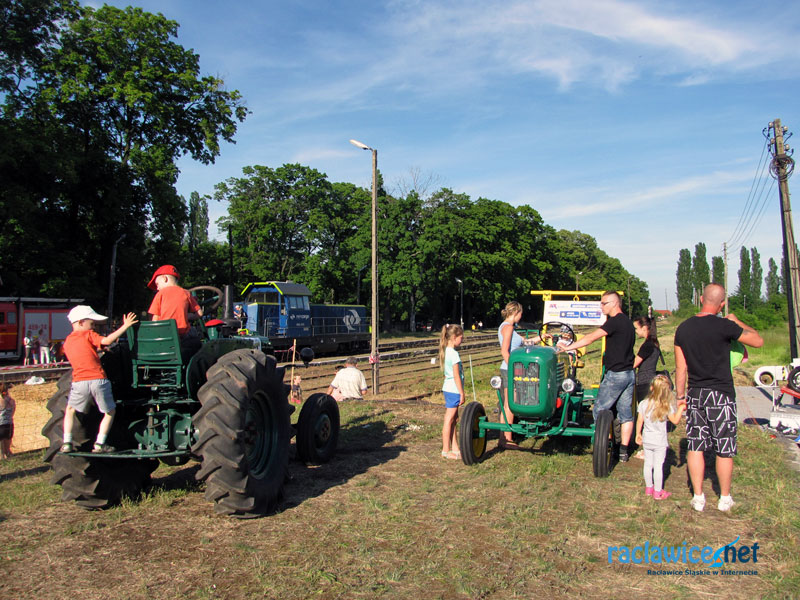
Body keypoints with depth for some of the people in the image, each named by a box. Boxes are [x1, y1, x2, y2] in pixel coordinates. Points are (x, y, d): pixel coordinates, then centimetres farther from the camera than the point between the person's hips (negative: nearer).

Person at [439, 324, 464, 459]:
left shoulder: (446, 351, 12)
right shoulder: (454, 353, -17)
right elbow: (456, 376, -18)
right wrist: (462, 393, -13)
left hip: (448, 388, 9)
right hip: (453, 390, -9)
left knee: (454, 420, 13)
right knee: (449, 420, -3)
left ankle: (455, 449, 19)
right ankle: (446, 451, 4)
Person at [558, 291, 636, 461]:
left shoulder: (615, 321, -15)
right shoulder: (627, 322, 14)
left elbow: (591, 338, -20)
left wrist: (568, 348, -17)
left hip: (615, 374, -9)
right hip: (629, 373, 9)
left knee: (600, 410, 2)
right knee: (626, 413, 9)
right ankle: (623, 451, 13)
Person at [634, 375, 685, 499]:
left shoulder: (643, 404, -6)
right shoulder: (667, 406, -13)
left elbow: (639, 421, -2)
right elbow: (675, 421, -7)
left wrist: (638, 434, 12)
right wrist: (681, 408, 3)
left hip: (646, 440, 3)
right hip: (660, 442, -3)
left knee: (648, 464, 14)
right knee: (658, 466, 4)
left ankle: (649, 487, 27)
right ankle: (658, 491, 11)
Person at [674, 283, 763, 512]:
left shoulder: (683, 328, 0)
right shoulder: (724, 326, -15)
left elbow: (680, 368, 3)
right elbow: (758, 341, -2)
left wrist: (680, 396, 11)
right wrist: (737, 322, 11)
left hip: (694, 394, 4)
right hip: (721, 394, -4)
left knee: (695, 447, 9)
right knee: (724, 450, 9)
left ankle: (698, 497, 15)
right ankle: (724, 498, 21)